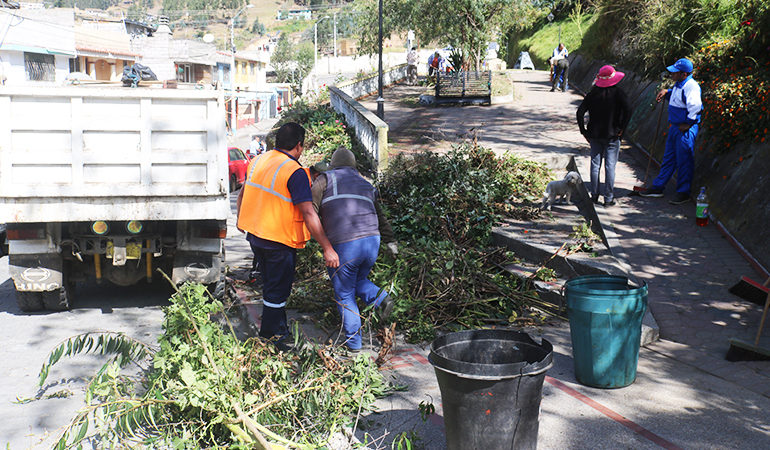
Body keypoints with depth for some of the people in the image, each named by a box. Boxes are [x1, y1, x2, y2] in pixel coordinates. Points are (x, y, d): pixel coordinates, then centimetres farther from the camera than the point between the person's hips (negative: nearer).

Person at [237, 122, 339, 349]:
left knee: (271, 284, 23)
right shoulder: (295, 172, -20)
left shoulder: (257, 161, 3)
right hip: (279, 240, -8)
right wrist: (327, 248, -24)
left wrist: (241, 220, 36)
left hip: (254, 234, 8)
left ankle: (279, 328, 36)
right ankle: (272, 334, 17)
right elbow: (309, 214, -25)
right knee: (278, 290, 7)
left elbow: (243, 194, 18)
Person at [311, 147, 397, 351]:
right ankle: (381, 298, 4)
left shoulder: (326, 179, 8)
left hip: (344, 246, -5)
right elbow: (380, 217, 30)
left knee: (344, 295, 11)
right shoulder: (366, 185, 23)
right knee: (358, 280, 29)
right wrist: (391, 242, 40)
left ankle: (353, 340, 14)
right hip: (372, 242, 5)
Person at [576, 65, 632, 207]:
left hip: (595, 135, 3)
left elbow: (580, 112, -4)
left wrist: (583, 131, 2)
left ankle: (594, 195, 15)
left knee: (595, 165, 11)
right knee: (610, 166, 2)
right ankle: (608, 198, 4)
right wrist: (622, 129, -10)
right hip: (612, 136, -3)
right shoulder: (618, 93, -7)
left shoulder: (593, 93, 1)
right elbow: (628, 110, -19)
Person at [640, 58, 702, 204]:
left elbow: (695, 107, -28)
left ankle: (683, 193, 9)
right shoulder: (678, 84, 11)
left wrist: (688, 124, -19)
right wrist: (666, 92, 13)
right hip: (674, 126, 10)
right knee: (668, 158, 16)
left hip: (685, 130, -10)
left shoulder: (691, 86, -20)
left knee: (683, 161, -1)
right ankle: (657, 188, 24)